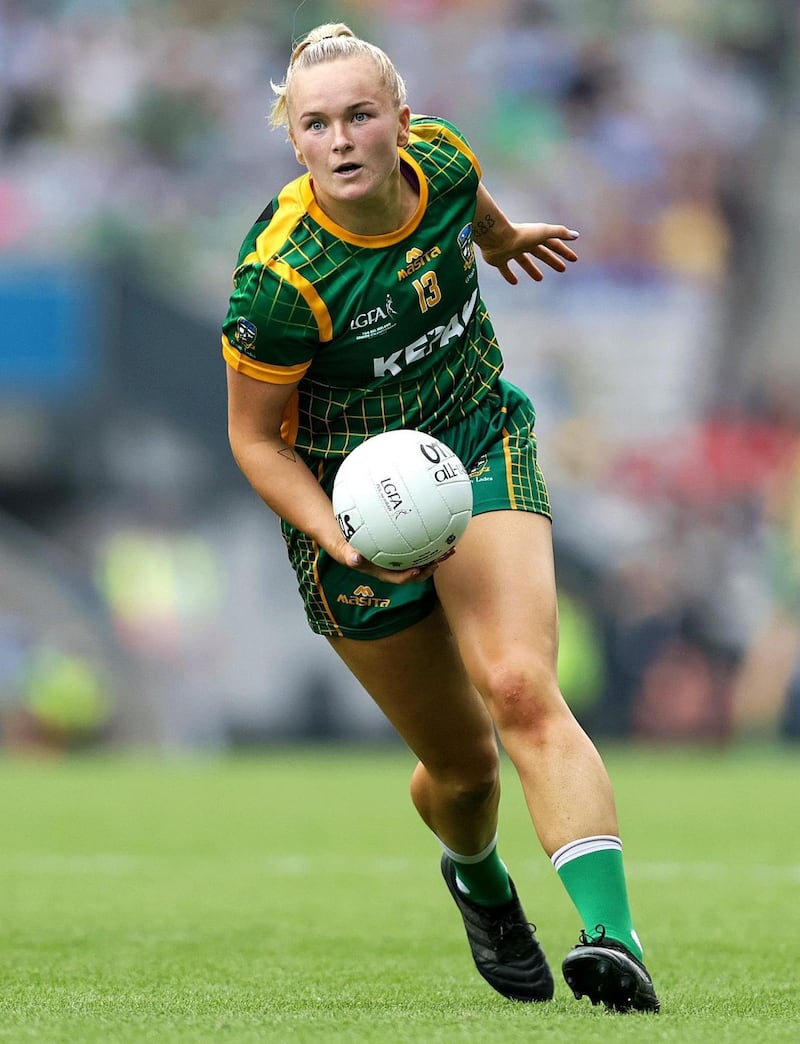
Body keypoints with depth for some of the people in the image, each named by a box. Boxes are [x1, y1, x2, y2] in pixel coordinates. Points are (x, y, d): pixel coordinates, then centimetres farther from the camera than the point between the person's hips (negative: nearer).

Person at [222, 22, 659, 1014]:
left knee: (521, 689, -23)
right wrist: (339, 538, -29)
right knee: (461, 762, 8)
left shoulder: (442, 160, -15)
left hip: (481, 446, 2)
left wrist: (501, 235, 34)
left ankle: (612, 935, -36)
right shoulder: (280, 279, -28)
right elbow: (254, 438, -14)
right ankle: (479, 878, 45)